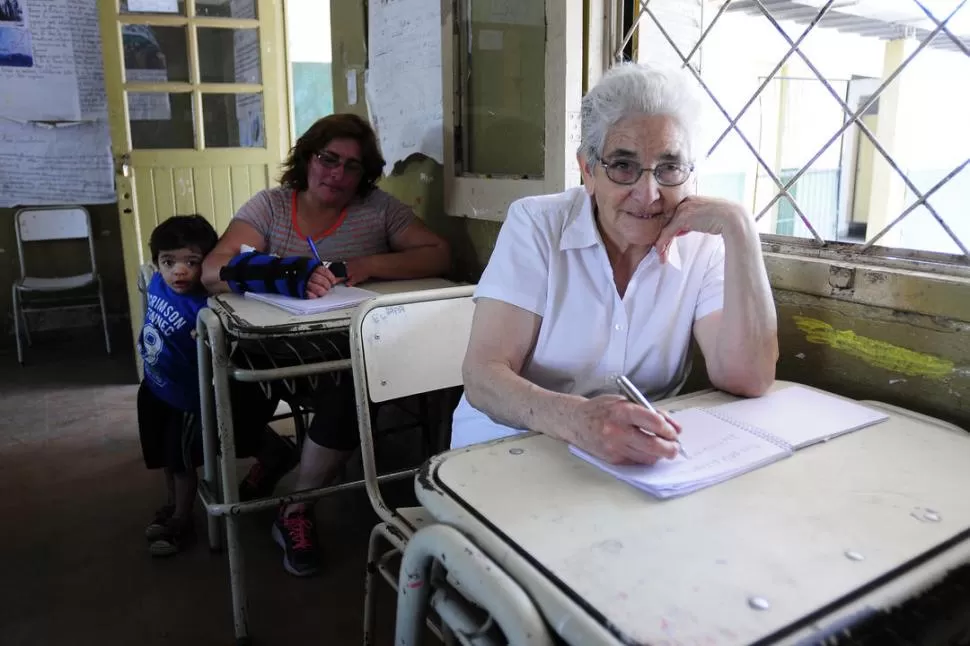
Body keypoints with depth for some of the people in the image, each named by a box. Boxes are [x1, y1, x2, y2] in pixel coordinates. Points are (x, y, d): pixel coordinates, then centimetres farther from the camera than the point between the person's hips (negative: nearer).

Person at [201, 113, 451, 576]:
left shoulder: (378, 209, 4)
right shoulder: (270, 205, 4)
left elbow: (439, 255, -7)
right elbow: (213, 270, -10)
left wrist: (369, 266, -22)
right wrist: (289, 275, -30)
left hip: (348, 349, -1)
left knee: (351, 389, -32)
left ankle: (296, 511, -9)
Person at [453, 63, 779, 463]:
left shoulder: (702, 245, -2)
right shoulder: (535, 224, -9)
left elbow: (748, 382, -13)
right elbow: (482, 375, -18)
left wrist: (739, 231, -18)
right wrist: (576, 419, -38)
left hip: (639, 462, 2)